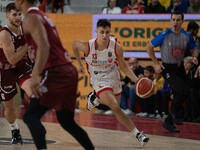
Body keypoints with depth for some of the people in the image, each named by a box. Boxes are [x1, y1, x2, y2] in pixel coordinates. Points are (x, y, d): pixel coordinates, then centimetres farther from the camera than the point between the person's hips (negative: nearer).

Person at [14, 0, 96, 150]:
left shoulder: (31, 18, -7)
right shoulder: (42, 16, 23)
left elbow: (44, 46, -22)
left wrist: (36, 75, -31)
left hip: (56, 73, -10)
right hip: (68, 70, 10)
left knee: (31, 116, -12)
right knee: (67, 121, 19)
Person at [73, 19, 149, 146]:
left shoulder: (116, 47, -21)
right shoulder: (87, 47, -25)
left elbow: (123, 66, -7)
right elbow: (74, 44, -2)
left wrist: (136, 79, -20)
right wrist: (79, 64, 6)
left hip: (114, 78, 3)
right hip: (99, 81, -3)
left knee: (114, 106, 20)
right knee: (116, 108, -21)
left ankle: (95, 99, 50)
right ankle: (137, 133, -11)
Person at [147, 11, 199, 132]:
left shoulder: (187, 36, -2)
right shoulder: (165, 35, -14)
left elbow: (194, 50, 12)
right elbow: (149, 47, -3)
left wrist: (194, 57, -11)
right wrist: (156, 63, -8)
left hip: (180, 68, 6)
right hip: (167, 68, -6)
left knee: (178, 96, 10)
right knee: (184, 90, -23)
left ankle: (168, 122, 25)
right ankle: (175, 113, 1)